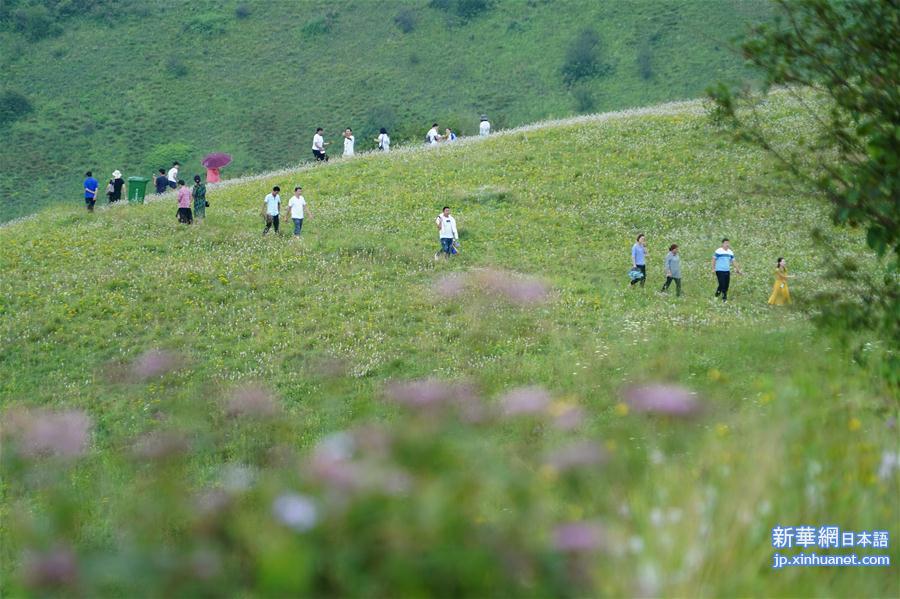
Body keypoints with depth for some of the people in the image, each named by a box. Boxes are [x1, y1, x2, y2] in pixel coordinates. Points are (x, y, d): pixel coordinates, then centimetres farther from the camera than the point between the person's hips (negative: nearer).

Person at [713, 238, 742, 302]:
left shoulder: (730, 252, 11)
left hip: (727, 271, 6)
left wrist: (738, 269, 11)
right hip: (719, 271, -6)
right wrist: (713, 268, -12)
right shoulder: (718, 251, -8)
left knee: (726, 285, 2)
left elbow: (734, 261, 15)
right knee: (722, 285, -12)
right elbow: (714, 260, -5)